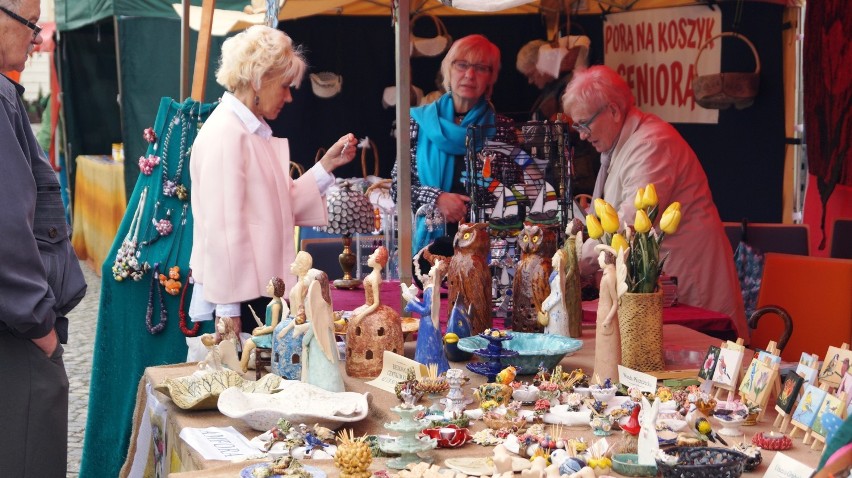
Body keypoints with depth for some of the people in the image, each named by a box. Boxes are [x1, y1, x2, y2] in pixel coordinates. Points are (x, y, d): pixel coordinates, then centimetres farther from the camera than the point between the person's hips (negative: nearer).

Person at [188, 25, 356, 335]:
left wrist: (327, 164, 9)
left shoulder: (256, 131, 14)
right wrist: (229, 311, -19)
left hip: (261, 292, 9)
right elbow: (222, 229, -19)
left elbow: (282, 207, 11)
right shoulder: (225, 134, -14)